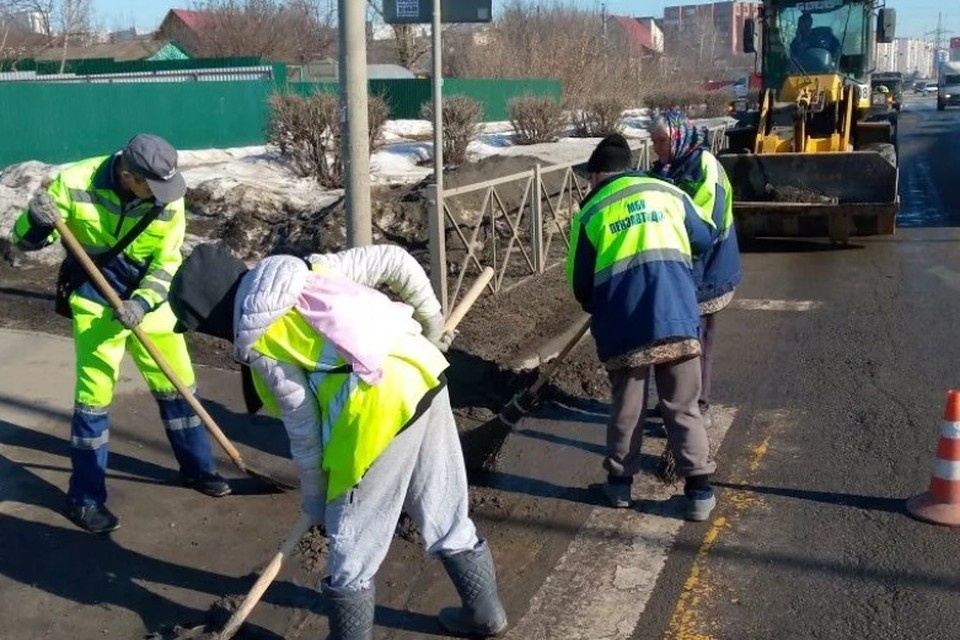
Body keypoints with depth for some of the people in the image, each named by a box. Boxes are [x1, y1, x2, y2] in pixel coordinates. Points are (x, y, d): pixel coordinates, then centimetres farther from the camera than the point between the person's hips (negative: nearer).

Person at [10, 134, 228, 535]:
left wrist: (141, 303, -25)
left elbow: (166, 264, -9)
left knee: (178, 381, 10)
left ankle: (196, 468, 31)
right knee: (95, 393, -3)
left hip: (147, 299, 3)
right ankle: (85, 498, 11)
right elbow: (25, 240, -12)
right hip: (95, 301, -3)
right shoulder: (75, 183, -21)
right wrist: (38, 221, -35)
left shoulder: (168, 199, -14)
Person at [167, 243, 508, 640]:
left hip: (378, 412, -8)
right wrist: (431, 322, 23)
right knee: (446, 515, 24)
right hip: (425, 378, 8)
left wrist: (314, 495, 13)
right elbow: (393, 259, 12)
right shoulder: (309, 269, 13)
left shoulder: (257, 341, -4)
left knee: (353, 546, 11)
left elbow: (302, 425, -1)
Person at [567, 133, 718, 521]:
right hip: (677, 317, 1)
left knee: (626, 407, 15)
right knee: (683, 408, 10)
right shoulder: (669, 193, 11)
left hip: (623, 326, -1)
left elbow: (580, 283, 7)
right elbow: (705, 241, 21)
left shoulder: (589, 213, 6)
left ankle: (620, 481, 26)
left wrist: (598, 311, 26)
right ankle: (699, 490, 11)